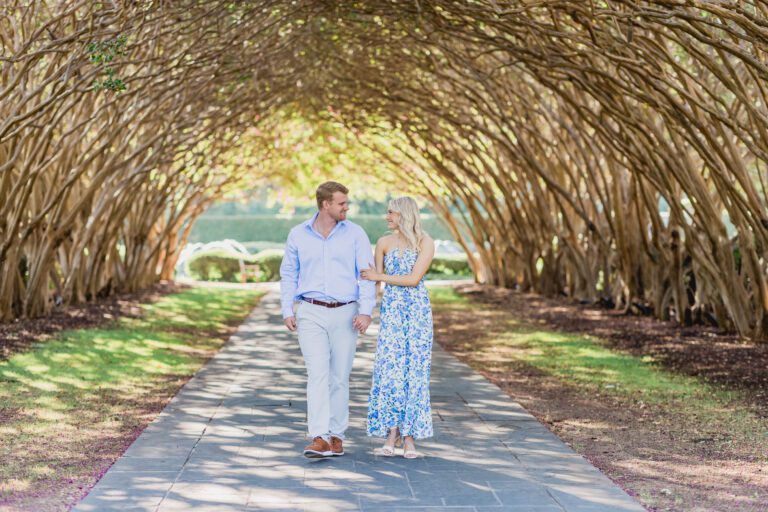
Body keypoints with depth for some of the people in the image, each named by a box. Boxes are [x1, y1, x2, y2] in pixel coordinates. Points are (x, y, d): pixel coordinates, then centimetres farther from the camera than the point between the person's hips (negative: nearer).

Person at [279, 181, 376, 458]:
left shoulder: (355, 233, -1)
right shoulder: (298, 235, 2)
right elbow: (288, 275, 9)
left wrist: (366, 311, -16)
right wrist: (287, 311, 1)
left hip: (345, 314, 0)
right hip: (311, 313, 0)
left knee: (339, 377, 6)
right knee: (317, 374, -11)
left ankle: (337, 435, 19)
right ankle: (319, 439, -17)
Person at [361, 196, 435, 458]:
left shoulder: (426, 243, -5)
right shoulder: (384, 242, 6)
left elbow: (414, 279, -14)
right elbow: (374, 279, 11)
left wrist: (380, 277, -10)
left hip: (417, 312, -2)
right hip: (391, 311, 3)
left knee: (414, 370, -2)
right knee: (389, 369, -6)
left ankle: (409, 437, 2)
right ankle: (391, 432, 0)